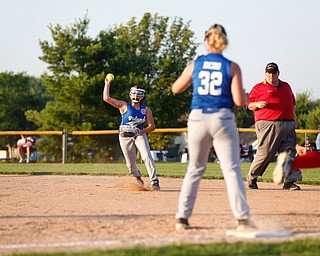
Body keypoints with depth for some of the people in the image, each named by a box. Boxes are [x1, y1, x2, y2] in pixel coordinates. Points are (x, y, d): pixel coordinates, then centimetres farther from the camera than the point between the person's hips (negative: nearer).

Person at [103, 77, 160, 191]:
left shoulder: (146, 109, 0)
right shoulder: (124, 106, -5)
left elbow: (152, 126, -4)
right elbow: (106, 98, -13)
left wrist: (140, 131, -20)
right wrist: (107, 84, -9)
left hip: (140, 135, 0)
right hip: (125, 136, 0)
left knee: (147, 156, -20)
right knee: (131, 164, 4)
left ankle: (154, 181, -23)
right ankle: (137, 177, 36)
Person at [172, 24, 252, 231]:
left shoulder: (195, 65, 5)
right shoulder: (232, 67, -1)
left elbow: (176, 89, 19)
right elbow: (239, 101, -6)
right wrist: (247, 95, 15)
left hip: (197, 119, 2)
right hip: (223, 119, -2)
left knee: (195, 169, 15)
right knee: (232, 169, -2)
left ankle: (182, 217, 12)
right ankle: (242, 218, -11)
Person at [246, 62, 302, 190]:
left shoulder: (286, 86, 23)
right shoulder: (258, 87, 9)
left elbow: (292, 103, 29)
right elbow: (249, 104, 7)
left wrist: (292, 118, 15)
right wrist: (258, 104, -14)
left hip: (288, 125, 5)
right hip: (267, 124, -5)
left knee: (289, 153, -5)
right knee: (265, 153, -9)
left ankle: (289, 181, -7)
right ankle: (251, 178, 7)